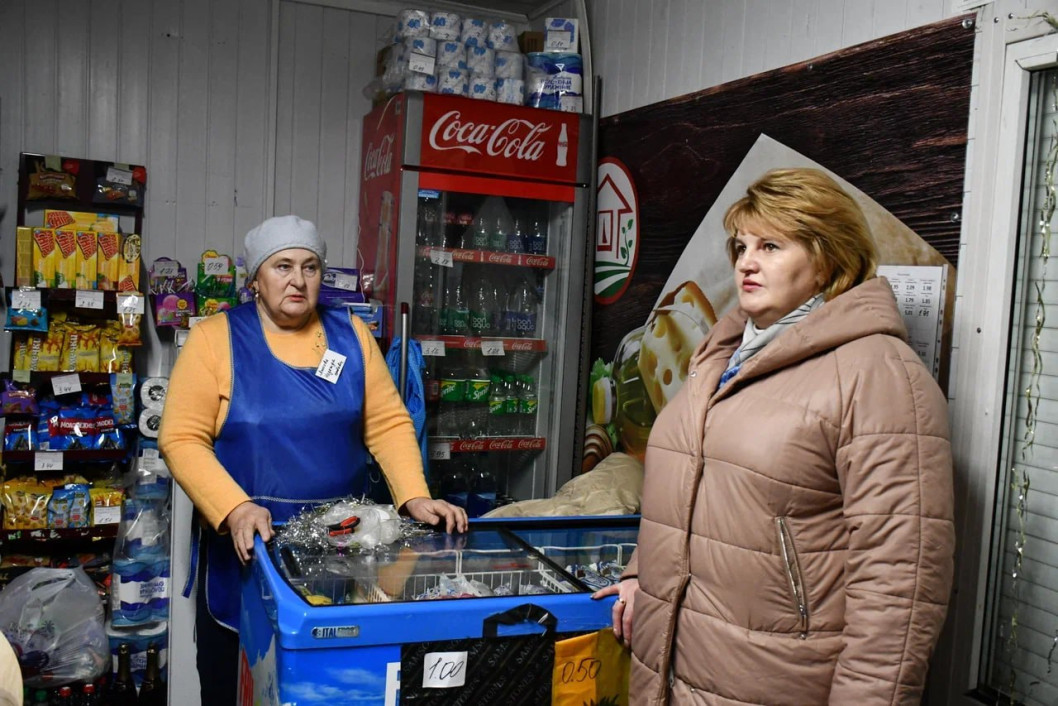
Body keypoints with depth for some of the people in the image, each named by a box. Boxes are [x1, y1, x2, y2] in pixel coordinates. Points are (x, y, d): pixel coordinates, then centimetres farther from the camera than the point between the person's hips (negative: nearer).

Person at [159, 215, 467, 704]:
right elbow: (182, 439, -10)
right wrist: (235, 508, -24)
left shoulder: (351, 334, 4)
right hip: (248, 542, -2)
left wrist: (414, 497, -11)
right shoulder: (216, 337, -5)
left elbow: (388, 424, 2)